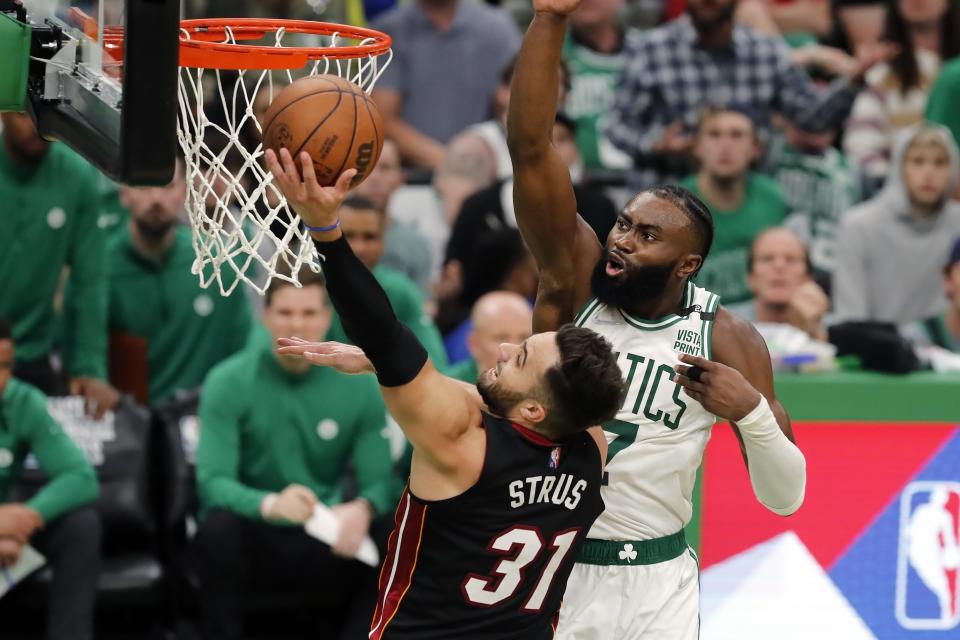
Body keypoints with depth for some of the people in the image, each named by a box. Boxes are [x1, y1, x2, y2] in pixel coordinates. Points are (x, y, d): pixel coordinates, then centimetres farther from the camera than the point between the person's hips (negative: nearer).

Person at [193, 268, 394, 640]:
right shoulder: (229, 382, -7)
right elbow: (213, 482, -16)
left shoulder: (359, 386, 0)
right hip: (254, 537, -2)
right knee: (218, 526, -36)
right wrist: (268, 504, -39)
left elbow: (378, 481, -6)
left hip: (324, 543, 2)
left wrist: (362, 510, -32)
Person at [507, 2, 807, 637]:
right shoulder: (576, 275, -7)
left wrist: (750, 410, -24)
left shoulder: (728, 339, -7)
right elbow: (531, 147, -19)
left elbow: (785, 498, -5)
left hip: (653, 585, 0)